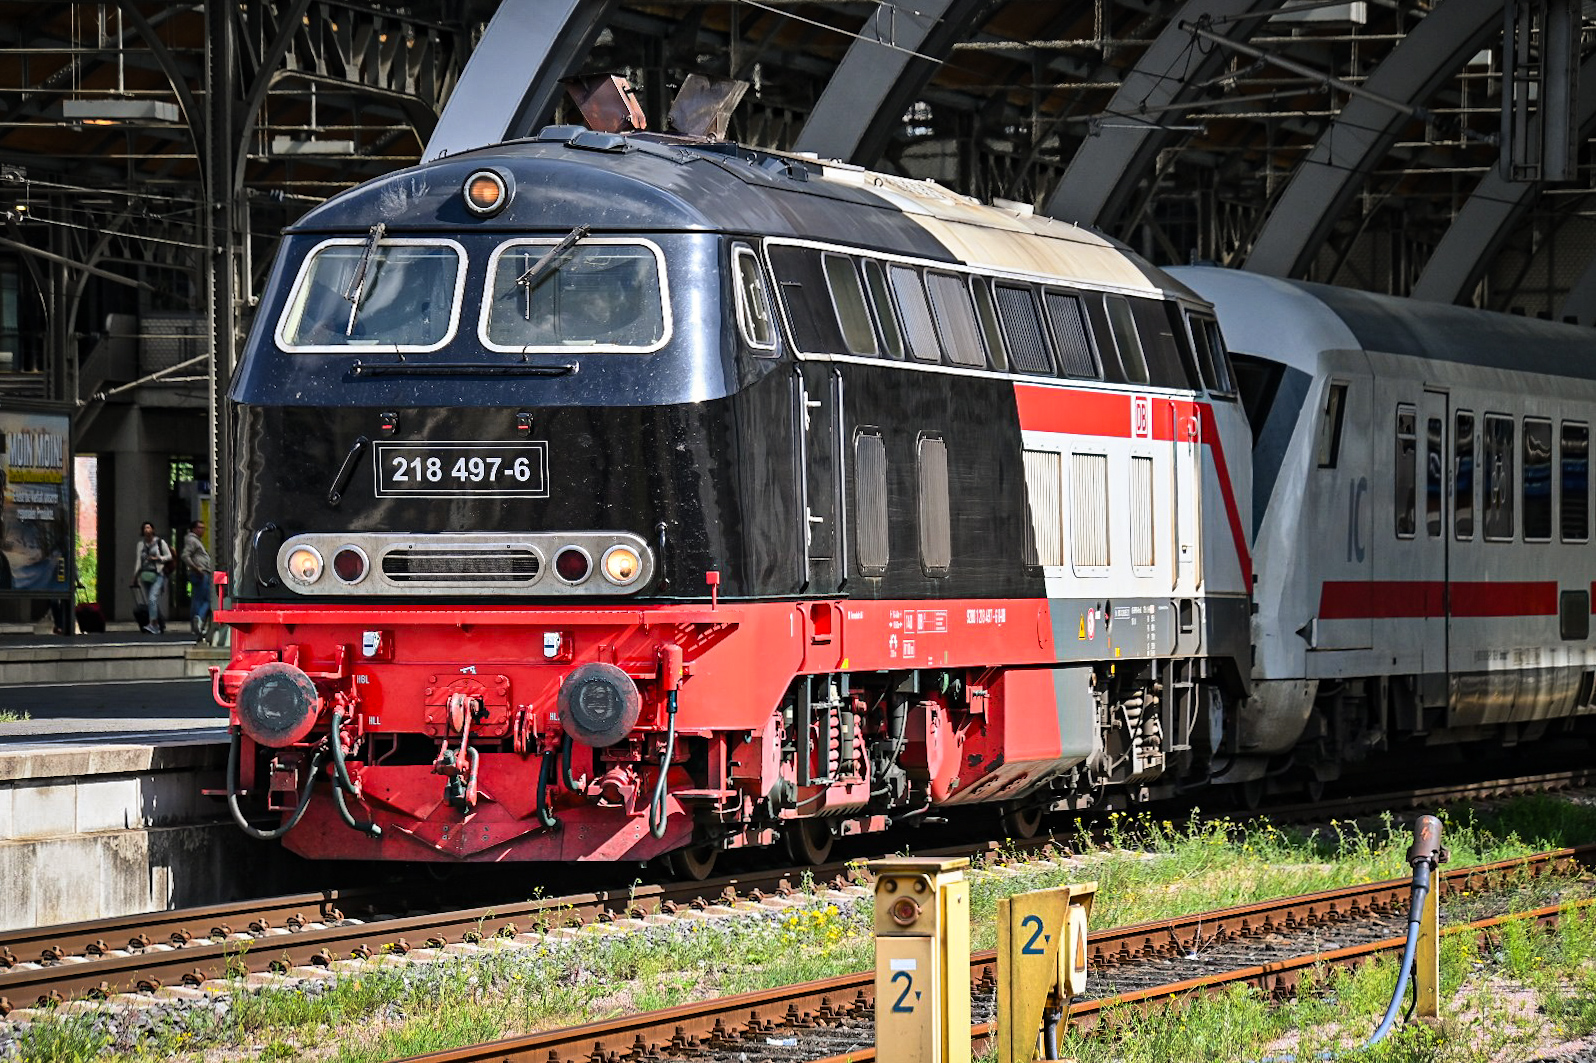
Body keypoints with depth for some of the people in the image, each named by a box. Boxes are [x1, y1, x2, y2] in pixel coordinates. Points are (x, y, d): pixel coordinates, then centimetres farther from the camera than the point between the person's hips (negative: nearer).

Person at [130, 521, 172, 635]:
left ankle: (152, 624, -28)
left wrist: (157, 558, -10)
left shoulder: (160, 542, 3)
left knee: (152, 599, -21)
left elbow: (169, 556, 5)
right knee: (149, 602, 5)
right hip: (145, 574, 5)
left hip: (157, 574, -5)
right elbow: (138, 560, 15)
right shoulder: (141, 544, 14)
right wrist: (135, 576, 9)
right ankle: (157, 626, 13)